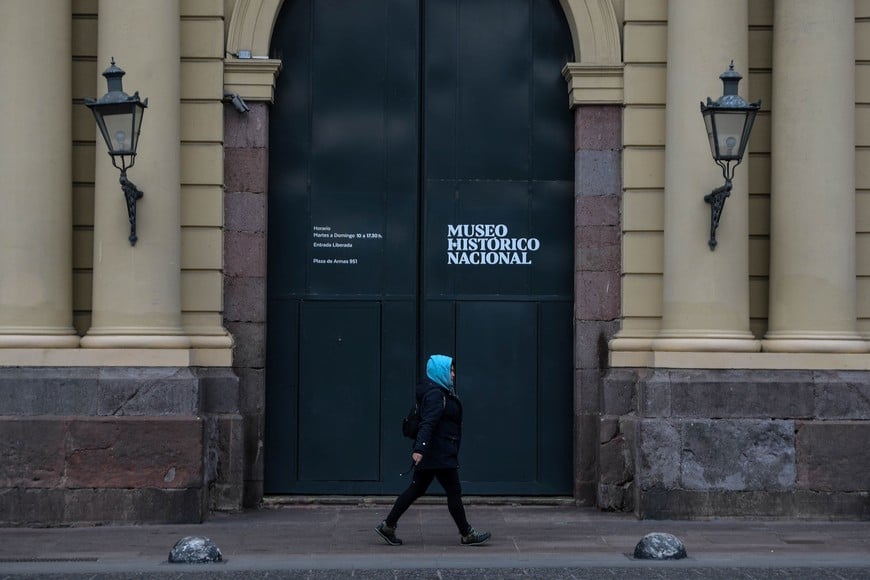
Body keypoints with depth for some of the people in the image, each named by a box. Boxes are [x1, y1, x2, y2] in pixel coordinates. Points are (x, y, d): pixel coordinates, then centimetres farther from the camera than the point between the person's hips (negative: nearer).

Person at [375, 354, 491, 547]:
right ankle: (467, 534, 8)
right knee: (454, 491, -1)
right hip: (439, 455, -10)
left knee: (416, 489, 11)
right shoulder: (435, 394, -16)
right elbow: (428, 423, -28)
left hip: (432, 454, 10)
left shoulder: (441, 393, 15)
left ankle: (388, 526, 12)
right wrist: (419, 449, -37)